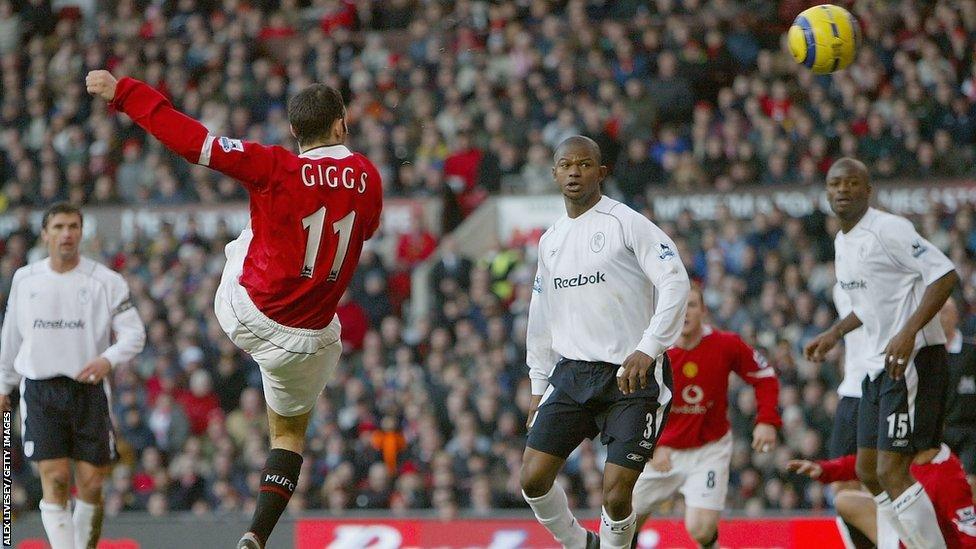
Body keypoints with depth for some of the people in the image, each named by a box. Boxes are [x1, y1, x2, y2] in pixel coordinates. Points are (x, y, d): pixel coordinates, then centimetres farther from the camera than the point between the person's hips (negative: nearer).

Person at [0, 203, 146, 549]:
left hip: (88, 389, 0)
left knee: (91, 483, 1)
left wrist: (108, 359, -21)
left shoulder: (106, 281, -1)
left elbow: (134, 332, -2)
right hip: (40, 390, 1)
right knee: (54, 479, -12)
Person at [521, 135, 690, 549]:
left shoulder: (627, 223, -6)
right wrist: (539, 386, 19)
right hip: (572, 372, 6)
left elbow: (676, 283, -16)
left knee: (616, 494, -12)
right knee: (533, 479, -4)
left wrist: (648, 349, -25)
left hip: (633, 374, -6)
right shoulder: (550, 240, 15)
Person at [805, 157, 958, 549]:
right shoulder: (842, 242, 14)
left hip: (913, 360, -10)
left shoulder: (888, 229, -15)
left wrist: (908, 333, -30)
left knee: (892, 472, -15)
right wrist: (835, 333, 29)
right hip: (878, 365, 10)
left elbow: (945, 275, -22)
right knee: (868, 471, 13)